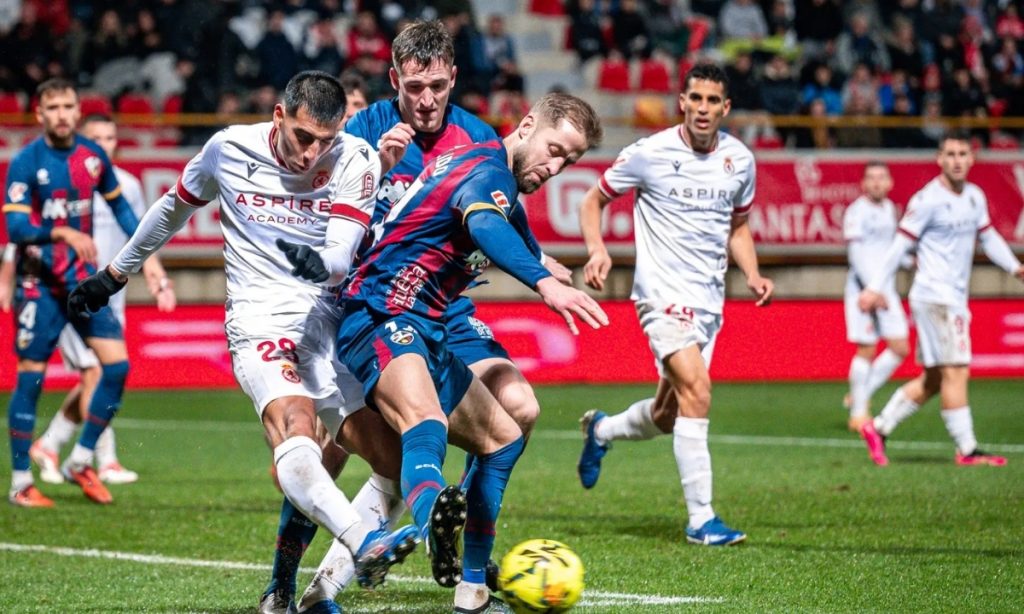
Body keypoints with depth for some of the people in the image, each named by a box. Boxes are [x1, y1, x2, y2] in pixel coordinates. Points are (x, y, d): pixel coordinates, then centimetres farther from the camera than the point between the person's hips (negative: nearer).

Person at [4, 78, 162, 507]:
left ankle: (80, 462, 9)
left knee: (117, 363, -6)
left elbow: (119, 206, 18)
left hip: (83, 279, 5)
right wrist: (64, 233, -33)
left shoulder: (93, 157, 4)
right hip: (39, 284, -5)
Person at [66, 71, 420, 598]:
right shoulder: (229, 149, 0)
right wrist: (115, 273, 30)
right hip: (260, 317, -3)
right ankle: (365, 545, -54)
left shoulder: (354, 161, -2)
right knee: (292, 426, -33)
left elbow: (342, 257, -13)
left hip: (330, 318, 3)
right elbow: (174, 209, 20)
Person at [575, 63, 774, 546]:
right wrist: (597, 249, -15)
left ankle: (601, 430, 46)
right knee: (696, 392, -23)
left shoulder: (740, 160, 5)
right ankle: (701, 519, -18)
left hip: (710, 300, 6)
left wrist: (752, 275, 3)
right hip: (664, 290, -6)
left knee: (667, 416, 12)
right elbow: (593, 201, 3)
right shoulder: (649, 154, -9)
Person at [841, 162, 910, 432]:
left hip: (885, 289, 7)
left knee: (900, 349, 2)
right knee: (866, 350, -7)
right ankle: (858, 413, 2)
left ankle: (860, 396, 14)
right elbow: (856, 254, -15)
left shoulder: (889, 209, 14)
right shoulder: (857, 211, -9)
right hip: (862, 288, -7)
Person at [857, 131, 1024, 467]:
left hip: (956, 299, 8)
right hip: (934, 296, -8)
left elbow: (988, 236, 24)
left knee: (934, 379, 11)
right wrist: (875, 288, -9)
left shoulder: (975, 197, 11)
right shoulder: (927, 200, -11)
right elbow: (900, 245, -8)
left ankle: (879, 428, 18)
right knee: (955, 371, -11)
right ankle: (967, 449, -9)